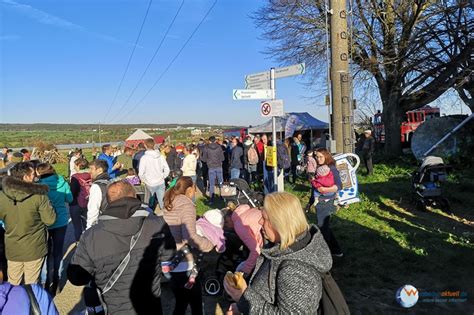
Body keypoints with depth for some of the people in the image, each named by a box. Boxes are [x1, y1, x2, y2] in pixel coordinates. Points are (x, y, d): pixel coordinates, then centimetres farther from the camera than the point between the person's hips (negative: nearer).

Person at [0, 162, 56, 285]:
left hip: (12, 249, 3)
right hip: (34, 249, -3)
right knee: (31, 285, 13)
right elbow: (50, 220, -16)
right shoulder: (39, 195, -20)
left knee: (12, 285, 21)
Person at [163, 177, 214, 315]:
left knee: (180, 304, 24)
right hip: (183, 265, -7)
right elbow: (189, 236, -26)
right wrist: (210, 244, -13)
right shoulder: (187, 205, -14)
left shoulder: (168, 205, 7)